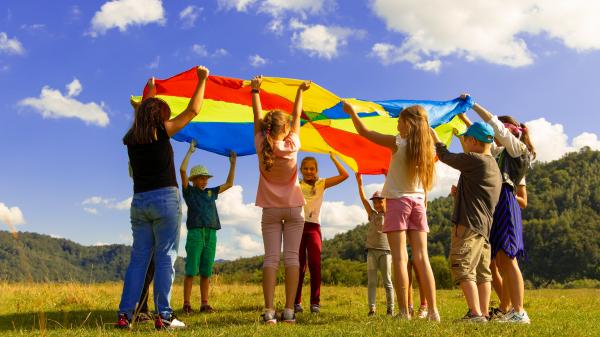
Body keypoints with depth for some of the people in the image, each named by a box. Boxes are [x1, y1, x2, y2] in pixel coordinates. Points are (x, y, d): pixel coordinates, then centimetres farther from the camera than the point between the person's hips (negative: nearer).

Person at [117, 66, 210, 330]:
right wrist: (202, 80, 12)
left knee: (139, 258, 9)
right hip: (165, 199, -6)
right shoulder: (161, 131, -3)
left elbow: (143, 114, 33)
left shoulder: (131, 138, 12)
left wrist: (150, 91, 48)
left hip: (139, 202, 6)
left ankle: (125, 315, 7)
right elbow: (193, 111, 1)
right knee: (165, 257, -3)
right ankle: (163, 316, -3)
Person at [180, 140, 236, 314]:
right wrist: (190, 151, 0)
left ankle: (204, 304, 9)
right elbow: (182, 170, -5)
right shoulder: (189, 191, 7)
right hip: (195, 233, -4)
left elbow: (229, 184, 27)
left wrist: (233, 163, 22)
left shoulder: (210, 193, 20)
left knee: (206, 272, 5)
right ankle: (186, 304, -2)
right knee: (191, 270, -5)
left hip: (211, 234, 4)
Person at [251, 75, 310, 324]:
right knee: (292, 257, -2)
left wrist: (255, 90, 15)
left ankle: (269, 311, -11)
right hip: (293, 208, -1)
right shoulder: (292, 145, -9)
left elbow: (257, 117, 4)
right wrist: (300, 91, 16)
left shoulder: (261, 146, -7)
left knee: (271, 258, -3)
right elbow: (297, 117, 3)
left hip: (270, 210, 1)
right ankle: (289, 311, -5)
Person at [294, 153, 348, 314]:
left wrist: (333, 158, 2)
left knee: (315, 264, -10)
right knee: (299, 265, -1)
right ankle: (296, 302, 5)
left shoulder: (321, 184, 11)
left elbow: (344, 175, 4)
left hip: (314, 227, 0)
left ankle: (315, 302, -4)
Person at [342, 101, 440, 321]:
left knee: (399, 257, -6)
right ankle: (433, 311, 2)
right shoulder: (426, 147, 6)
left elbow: (364, 132, -1)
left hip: (398, 200, -5)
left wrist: (352, 111, 11)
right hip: (418, 202, 5)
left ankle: (404, 312, -9)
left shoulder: (398, 143, -8)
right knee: (421, 257, 4)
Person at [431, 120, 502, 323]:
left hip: (469, 224, -10)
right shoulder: (494, 167, 19)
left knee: (463, 268, -9)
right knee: (482, 272, 9)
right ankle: (483, 313, 11)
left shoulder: (475, 160, -11)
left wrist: (436, 140, 18)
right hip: (484, 226, 10)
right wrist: (460, 194, 19)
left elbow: (446, 157, 2)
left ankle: (475, 314, -13)